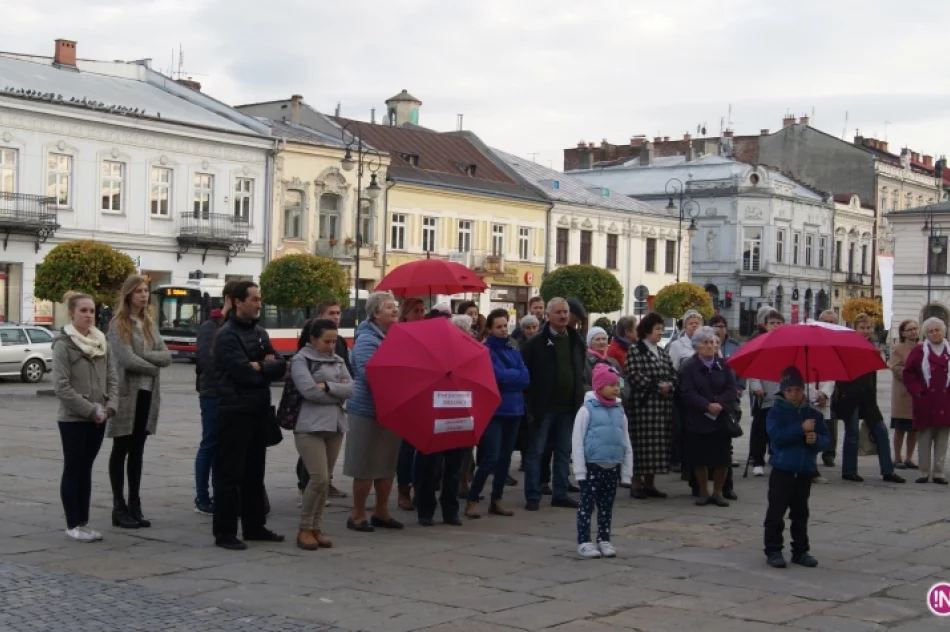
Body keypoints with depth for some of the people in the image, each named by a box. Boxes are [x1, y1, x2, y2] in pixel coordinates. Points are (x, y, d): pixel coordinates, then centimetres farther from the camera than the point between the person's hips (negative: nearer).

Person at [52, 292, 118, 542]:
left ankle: (84, 522, 17)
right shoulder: (63, 344, -10)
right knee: (73, 470, 1)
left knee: (86, 469, 11)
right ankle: (73, 525, 7)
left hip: (98, 418, 6)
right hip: (73, 418, -6)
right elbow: (61, 386, -16)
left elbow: (112, 378, 8)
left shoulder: (101, 342, 8)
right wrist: (90, 409, -16)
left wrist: (109, 407, -6)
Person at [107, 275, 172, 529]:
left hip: (147, 394, 6)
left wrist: (142, 356, -11)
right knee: (121, 451, 1)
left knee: (137, 452, 9)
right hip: (126, 393, -6)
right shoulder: (118, 324, -6)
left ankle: (135, 506, 13)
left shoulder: (149, 324, 14)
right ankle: (119, 508, 5)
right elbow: (127, 359, -18)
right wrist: (153, 367, -5)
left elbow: (166, 356, 4)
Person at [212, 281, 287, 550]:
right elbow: (243, 373, -21)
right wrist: (268, 367, -5)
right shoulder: (227, 335, -10)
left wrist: (260, 367, -11)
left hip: (258, 411, 8)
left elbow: (280, 367, 6)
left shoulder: (260, 333, 15)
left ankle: (254, 526, 22)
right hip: (235, 412, -8)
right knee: (230, 474, -3)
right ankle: (224, 533, 1)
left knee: (254, 473, 13)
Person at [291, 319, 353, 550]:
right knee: (319, 478, -12)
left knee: (325, 480, 8)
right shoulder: (301, 360, -3)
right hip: (310, 426, -6)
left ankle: (317, 528, 16)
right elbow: (310, 391, -16)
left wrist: (328, 386, -13)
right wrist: (338, 393, -5)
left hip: (335, 426, 6)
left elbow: (350, 388, 1)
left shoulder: (338, 361, 15)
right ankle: (305, 529, 1)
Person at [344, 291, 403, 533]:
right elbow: (370, 375, -25)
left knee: (388, 465, 13)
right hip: (368, 411, -8)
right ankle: (357, 515, 9)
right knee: (366, 466, -1)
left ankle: (381, 512, 24)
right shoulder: (367, 340, -15)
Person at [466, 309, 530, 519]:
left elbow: (525, 378, 1)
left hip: (513, 409, 6)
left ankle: (496, 500, 17)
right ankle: (472, 500, -2)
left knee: (505, 457, 9)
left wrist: (506, 377, -10)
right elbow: (498, 376, -19)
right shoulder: (485, 351, -6)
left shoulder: (514, 352, 13)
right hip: (494, 410, -6)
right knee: (490, 457, -12)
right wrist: (515, 376, -4)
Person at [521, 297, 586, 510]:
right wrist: (531, 401, -11)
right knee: (536, 451, 1)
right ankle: (532, 496, 6)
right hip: (544, 407, -5)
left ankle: (560, 494, 19)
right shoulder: (537, 342, -6)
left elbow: (580, 372, 14)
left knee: (564, 452, 10)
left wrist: (579, 400, 7)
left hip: (568, 407, 5)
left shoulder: (576, 341, 9)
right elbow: (525, 372, -7)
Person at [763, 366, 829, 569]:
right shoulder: (776, 412, -4)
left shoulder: (814, 414, 6)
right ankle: (773, 551, 3)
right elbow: (777, 436, -18)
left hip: (805, 471, 4)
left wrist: (816, 439, -16)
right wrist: (801, 429, -23)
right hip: (782, 470, -4)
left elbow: (825, 439, 6)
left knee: (800, 512, 12)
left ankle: (800, 551, 19)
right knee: (776, 512, -3)